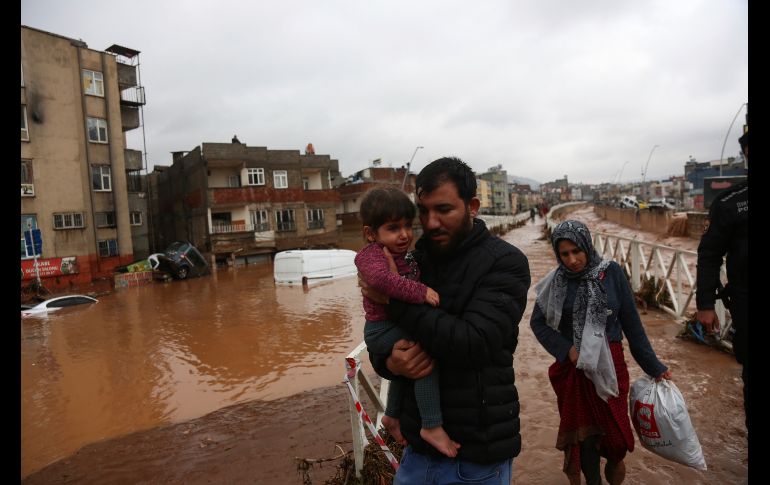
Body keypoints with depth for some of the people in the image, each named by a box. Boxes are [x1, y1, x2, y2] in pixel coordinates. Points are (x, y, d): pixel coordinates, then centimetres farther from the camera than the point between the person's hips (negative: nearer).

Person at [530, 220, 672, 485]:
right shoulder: (556, 281, -6)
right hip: (573, 367, 0)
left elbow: (631, 323, -3)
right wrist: (565, 349, -12)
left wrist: (654, 366, 0)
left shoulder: (611, 272, -7)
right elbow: (537, 322, 1)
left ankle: (614, 460, 42)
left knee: (614, 426, 9)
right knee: (584, 431, 8)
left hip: (609, 364, 0)